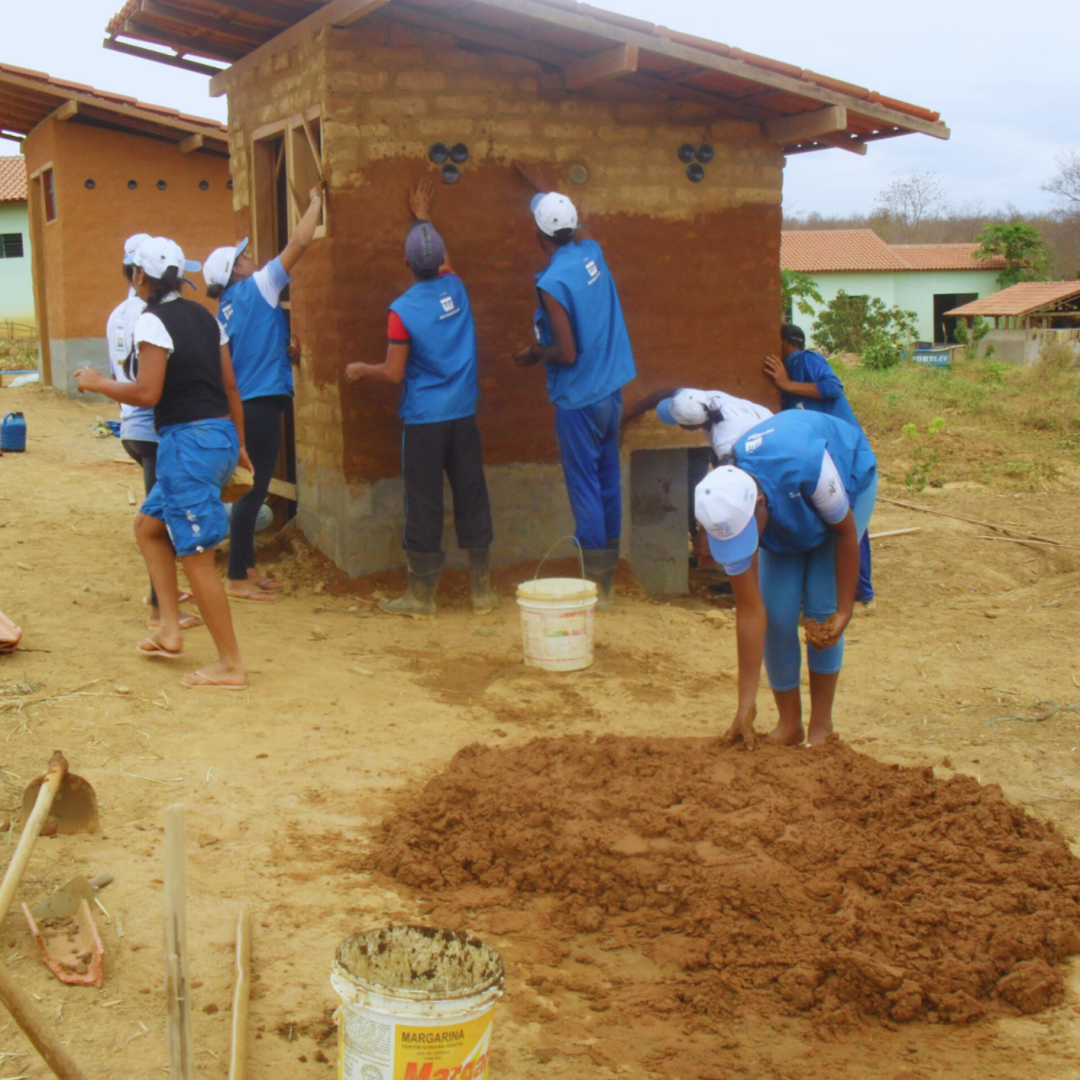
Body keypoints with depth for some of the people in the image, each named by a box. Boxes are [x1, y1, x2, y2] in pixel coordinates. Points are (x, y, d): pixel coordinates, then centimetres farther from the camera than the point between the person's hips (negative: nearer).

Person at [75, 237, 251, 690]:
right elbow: (230, 386, 15)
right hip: (221, 434, 9)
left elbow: (147, 393, -18)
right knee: (149, 524, 22)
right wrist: (239, 444, 23)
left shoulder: (152, 321, -10)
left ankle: (231, 666, 3)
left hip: (187, 440, -9)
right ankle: (170, 629, 20)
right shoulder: (203, 316, 14)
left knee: (196, 555, -2)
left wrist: (96, 383, -1)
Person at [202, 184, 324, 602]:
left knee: (252, 488, 16)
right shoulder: (256, 288, -7)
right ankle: (236, 578, -2)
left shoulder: (228, 310, 15)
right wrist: (316, 200, 3)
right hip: (261, 405, -9)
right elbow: (299, 242, -9)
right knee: (253, 490, -6)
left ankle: (248, 568, 23)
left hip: (244, 406, 9)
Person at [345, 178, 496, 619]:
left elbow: (394, 373, -11)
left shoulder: (402, 310, -12)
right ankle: (482, 589, 13)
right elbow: (442, 260, 25)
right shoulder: (456, 289, 2)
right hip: (463, 415, 4)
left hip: (423, 420, -4)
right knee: (471, 497, 8)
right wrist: (423, 217, 40)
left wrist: (361, 369, 9)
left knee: (423, 504, 2)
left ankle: (421, 594, 9)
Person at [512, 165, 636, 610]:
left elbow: (567, 354, -21)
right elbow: (562, 210, 26)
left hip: (578, 400, -8)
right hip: (611, 390, 8)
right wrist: (536, 182, 40)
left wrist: (534, 353, -2)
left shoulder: (552, 283, -20)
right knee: (608, 483, 12)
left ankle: (595, 587, 2)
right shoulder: (592, 253, 3)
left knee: (584, 488, -2)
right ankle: (607, 579, 21)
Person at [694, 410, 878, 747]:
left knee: (822, 610, -13)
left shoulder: (809, 466, -45)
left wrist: (844, 611, -19)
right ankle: (789, 723, 9)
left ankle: (822, 725, 1)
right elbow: (749, 610, -25)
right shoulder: (728, 512, -32)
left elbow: (846, 530, -23)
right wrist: (746, 705, -24)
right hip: (786, 507, 3)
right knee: (776, 612, -10)